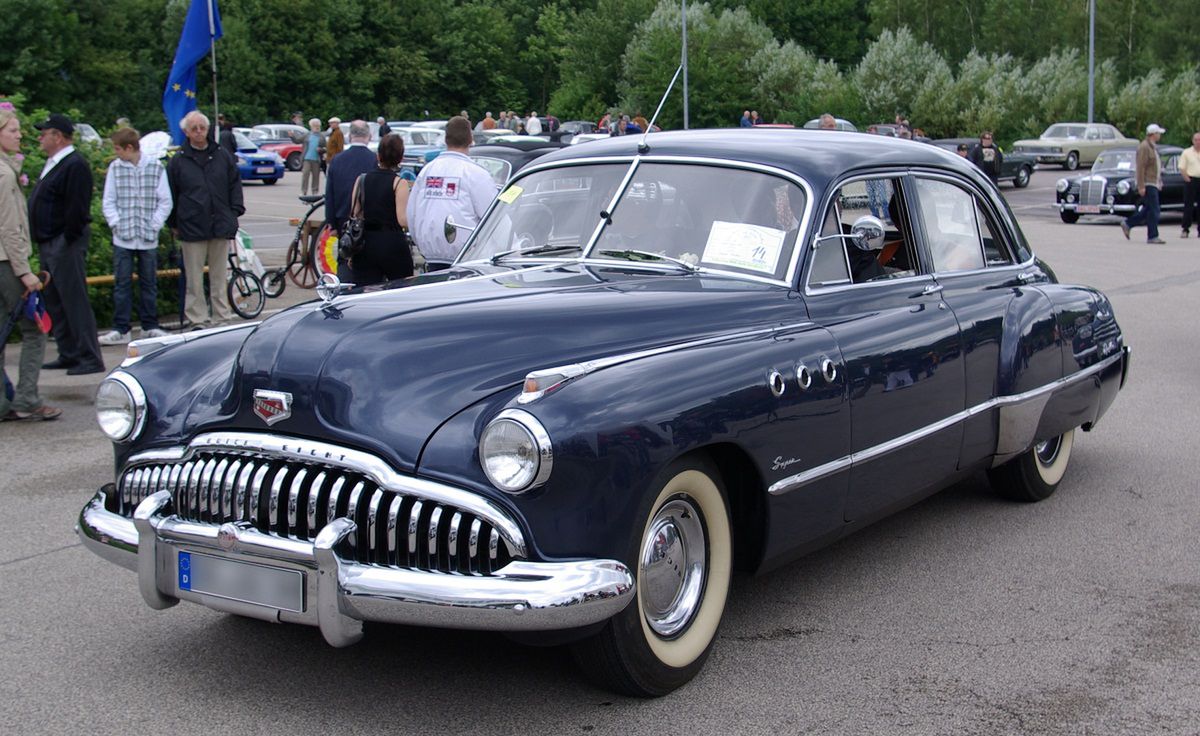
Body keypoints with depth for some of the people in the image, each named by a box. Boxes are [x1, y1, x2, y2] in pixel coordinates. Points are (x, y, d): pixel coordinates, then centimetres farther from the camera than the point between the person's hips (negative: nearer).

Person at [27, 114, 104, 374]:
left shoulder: (75, 165, -15)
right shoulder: (53, 164, 17)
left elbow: (77, 209, -21)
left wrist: (67, 240, -21)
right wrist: (42, 242, 16)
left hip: (65, 245, -11)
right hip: (48, 245, 11)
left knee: (74, 301, -9)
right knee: (54, 302, 14)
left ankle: (90, 358, -6)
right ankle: (68, 355, 22)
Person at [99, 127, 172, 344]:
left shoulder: (156, 168, 0)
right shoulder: (115, 168, 2)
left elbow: (165, 202, 2)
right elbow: (109, 202, 5)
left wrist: (154, 225, -6)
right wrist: (116, 224, -6)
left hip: (148, 238, 0)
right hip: (122, 238, 0)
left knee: (149, 283, 9)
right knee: (122, 284, 0)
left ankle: (150, 326, 19)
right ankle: (120, 329, 4)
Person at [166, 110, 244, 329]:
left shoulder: (222, 157, 7)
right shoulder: (178, 161, 3)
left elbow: (234, 185, 13)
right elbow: (171, 195, 8)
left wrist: (235, 212, 4)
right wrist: (173, 223, 6)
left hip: (221, 227, 2)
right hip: (192, 228, -1)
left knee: (219, 276, 9)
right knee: (195, 279, 1)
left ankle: (221, 317, 16)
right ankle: (198, 320, 7)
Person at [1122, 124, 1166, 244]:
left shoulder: (1152, 147, 17)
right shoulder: (1144, 147, -14)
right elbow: (1140, 167, -19)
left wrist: (1159, 182, 23)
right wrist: (1141, 186, -23)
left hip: (1153, 183, 10)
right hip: (1147, 184, -10)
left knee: (1148, 210, 12)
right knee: (1153, 211, -8)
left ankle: (1127, 223, 18)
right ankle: (1152, 237, -4)